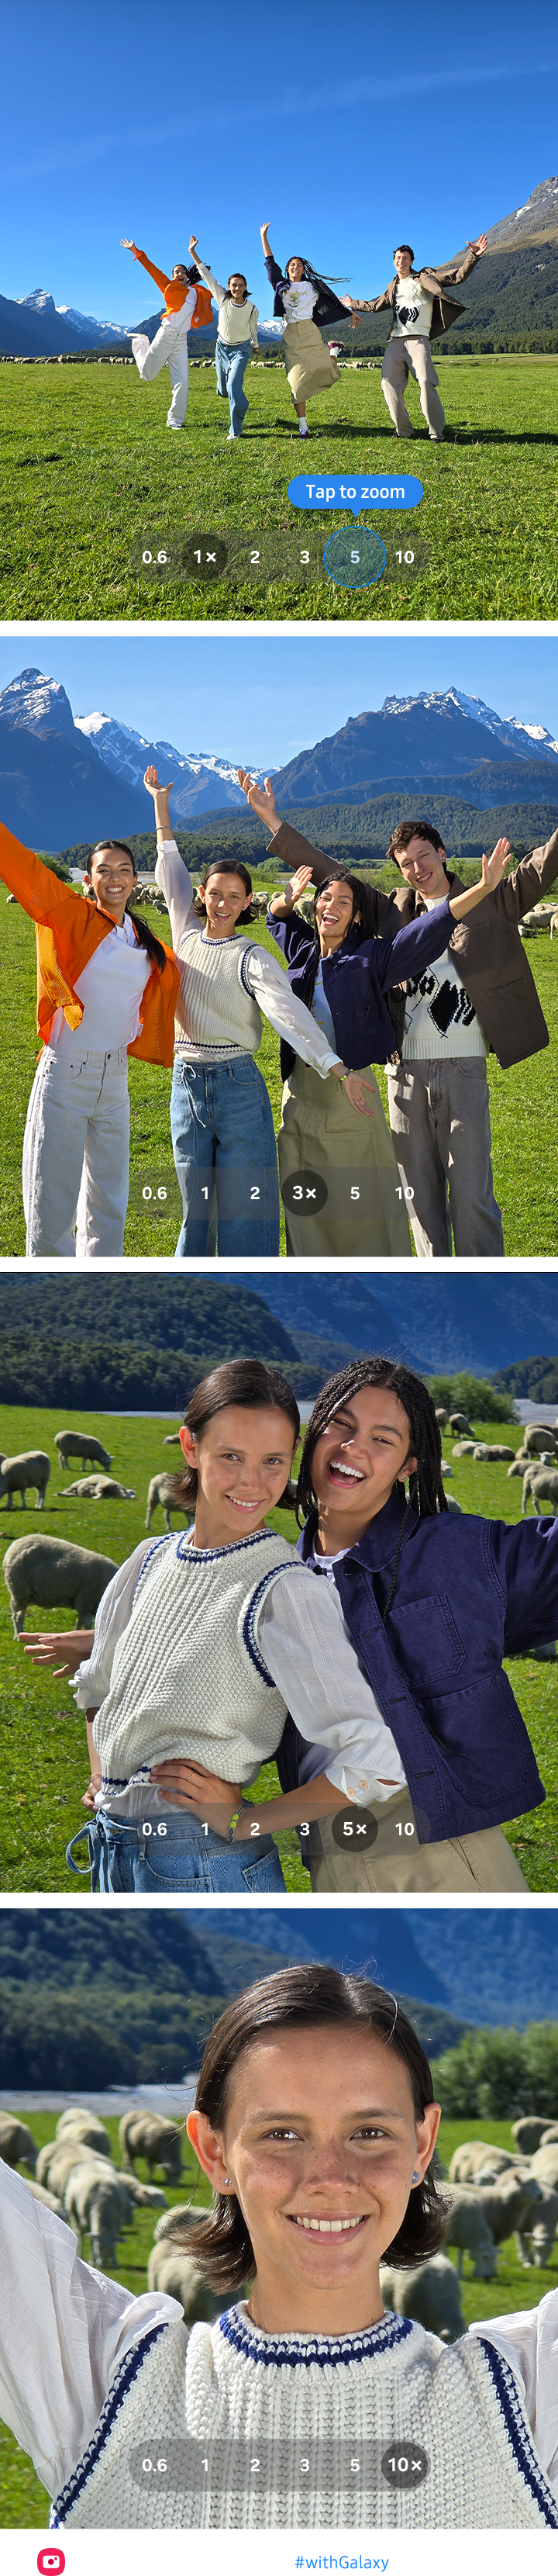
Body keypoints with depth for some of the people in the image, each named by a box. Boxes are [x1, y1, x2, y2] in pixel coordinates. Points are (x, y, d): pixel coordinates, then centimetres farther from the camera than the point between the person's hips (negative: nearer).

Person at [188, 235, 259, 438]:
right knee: (223, 389, 13)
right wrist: (193, 252, -10)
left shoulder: (252, 309, -15)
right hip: (222, 347, 3)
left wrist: (255, 346, 22)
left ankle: (236, 431, -16)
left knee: (234, 386, -22)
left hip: (241, 349, -3)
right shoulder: (223, 298, -13)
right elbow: (206, 275, -10)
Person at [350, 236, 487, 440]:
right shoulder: (393, 287, 22)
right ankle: (404, 431, 2)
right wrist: (354, 305, 52)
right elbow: (375, 306, 41)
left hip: (418, 339, -5)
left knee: (426, 382, -20)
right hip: (395, 340, 5)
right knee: (389, 385, -7)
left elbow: (457, 276, -2)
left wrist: (473, 256, -17)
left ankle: (436, 432, -14)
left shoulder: (424, 278, 7)